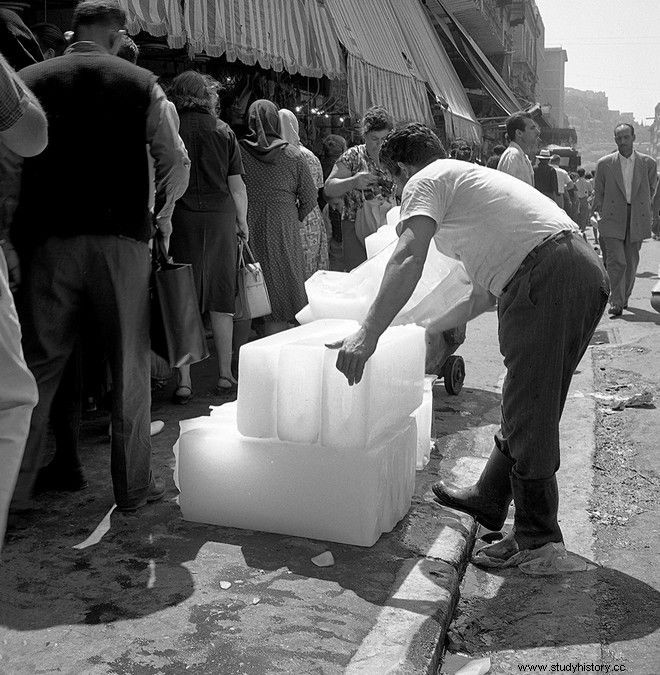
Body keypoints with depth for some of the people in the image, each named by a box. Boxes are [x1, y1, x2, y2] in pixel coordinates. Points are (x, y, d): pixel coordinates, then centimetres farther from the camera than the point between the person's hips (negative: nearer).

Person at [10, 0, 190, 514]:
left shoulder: (28, 81, 6)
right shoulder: (142, 85, 2)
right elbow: (177, 162, 1)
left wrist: (13, 232, 12)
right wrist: (162, 213, 18)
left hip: (50, 239, 2)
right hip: (121, 237, -1)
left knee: (39, 365, 8)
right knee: (130, 365, 8)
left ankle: (15, 489, 12)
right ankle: (134, 486, 16)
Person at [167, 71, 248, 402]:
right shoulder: (224, 131, 7)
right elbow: (237, 185, 5)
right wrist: (242, 221, 16)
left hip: (181, 218, -1)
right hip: (220, 219, 2)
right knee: (221, 298, 9)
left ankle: (184, 382, 2)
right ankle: (224, 375, 15)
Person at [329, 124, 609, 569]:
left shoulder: (424, 181, 5)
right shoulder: (470, 175, 33)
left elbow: (408, 260, -14)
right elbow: (491, 283, 34)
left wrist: (368, 335, -17)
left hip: (544, 277, -10)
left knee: (529, 410, -1)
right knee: (531, 404, 17)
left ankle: (537, 534, 10)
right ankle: (490, 499, 32)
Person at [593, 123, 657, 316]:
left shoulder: (648, 163, 3)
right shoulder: (604, 164, 1)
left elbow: (651, 190, 17)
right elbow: (598, 192, 9)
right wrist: (598, 214, 4)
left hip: (637, 221, 2)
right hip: (613, 220, -2)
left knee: (631, 263, 9)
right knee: (616, 261, -11)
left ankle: (625, 297, 26)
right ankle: (616, 302, -8)